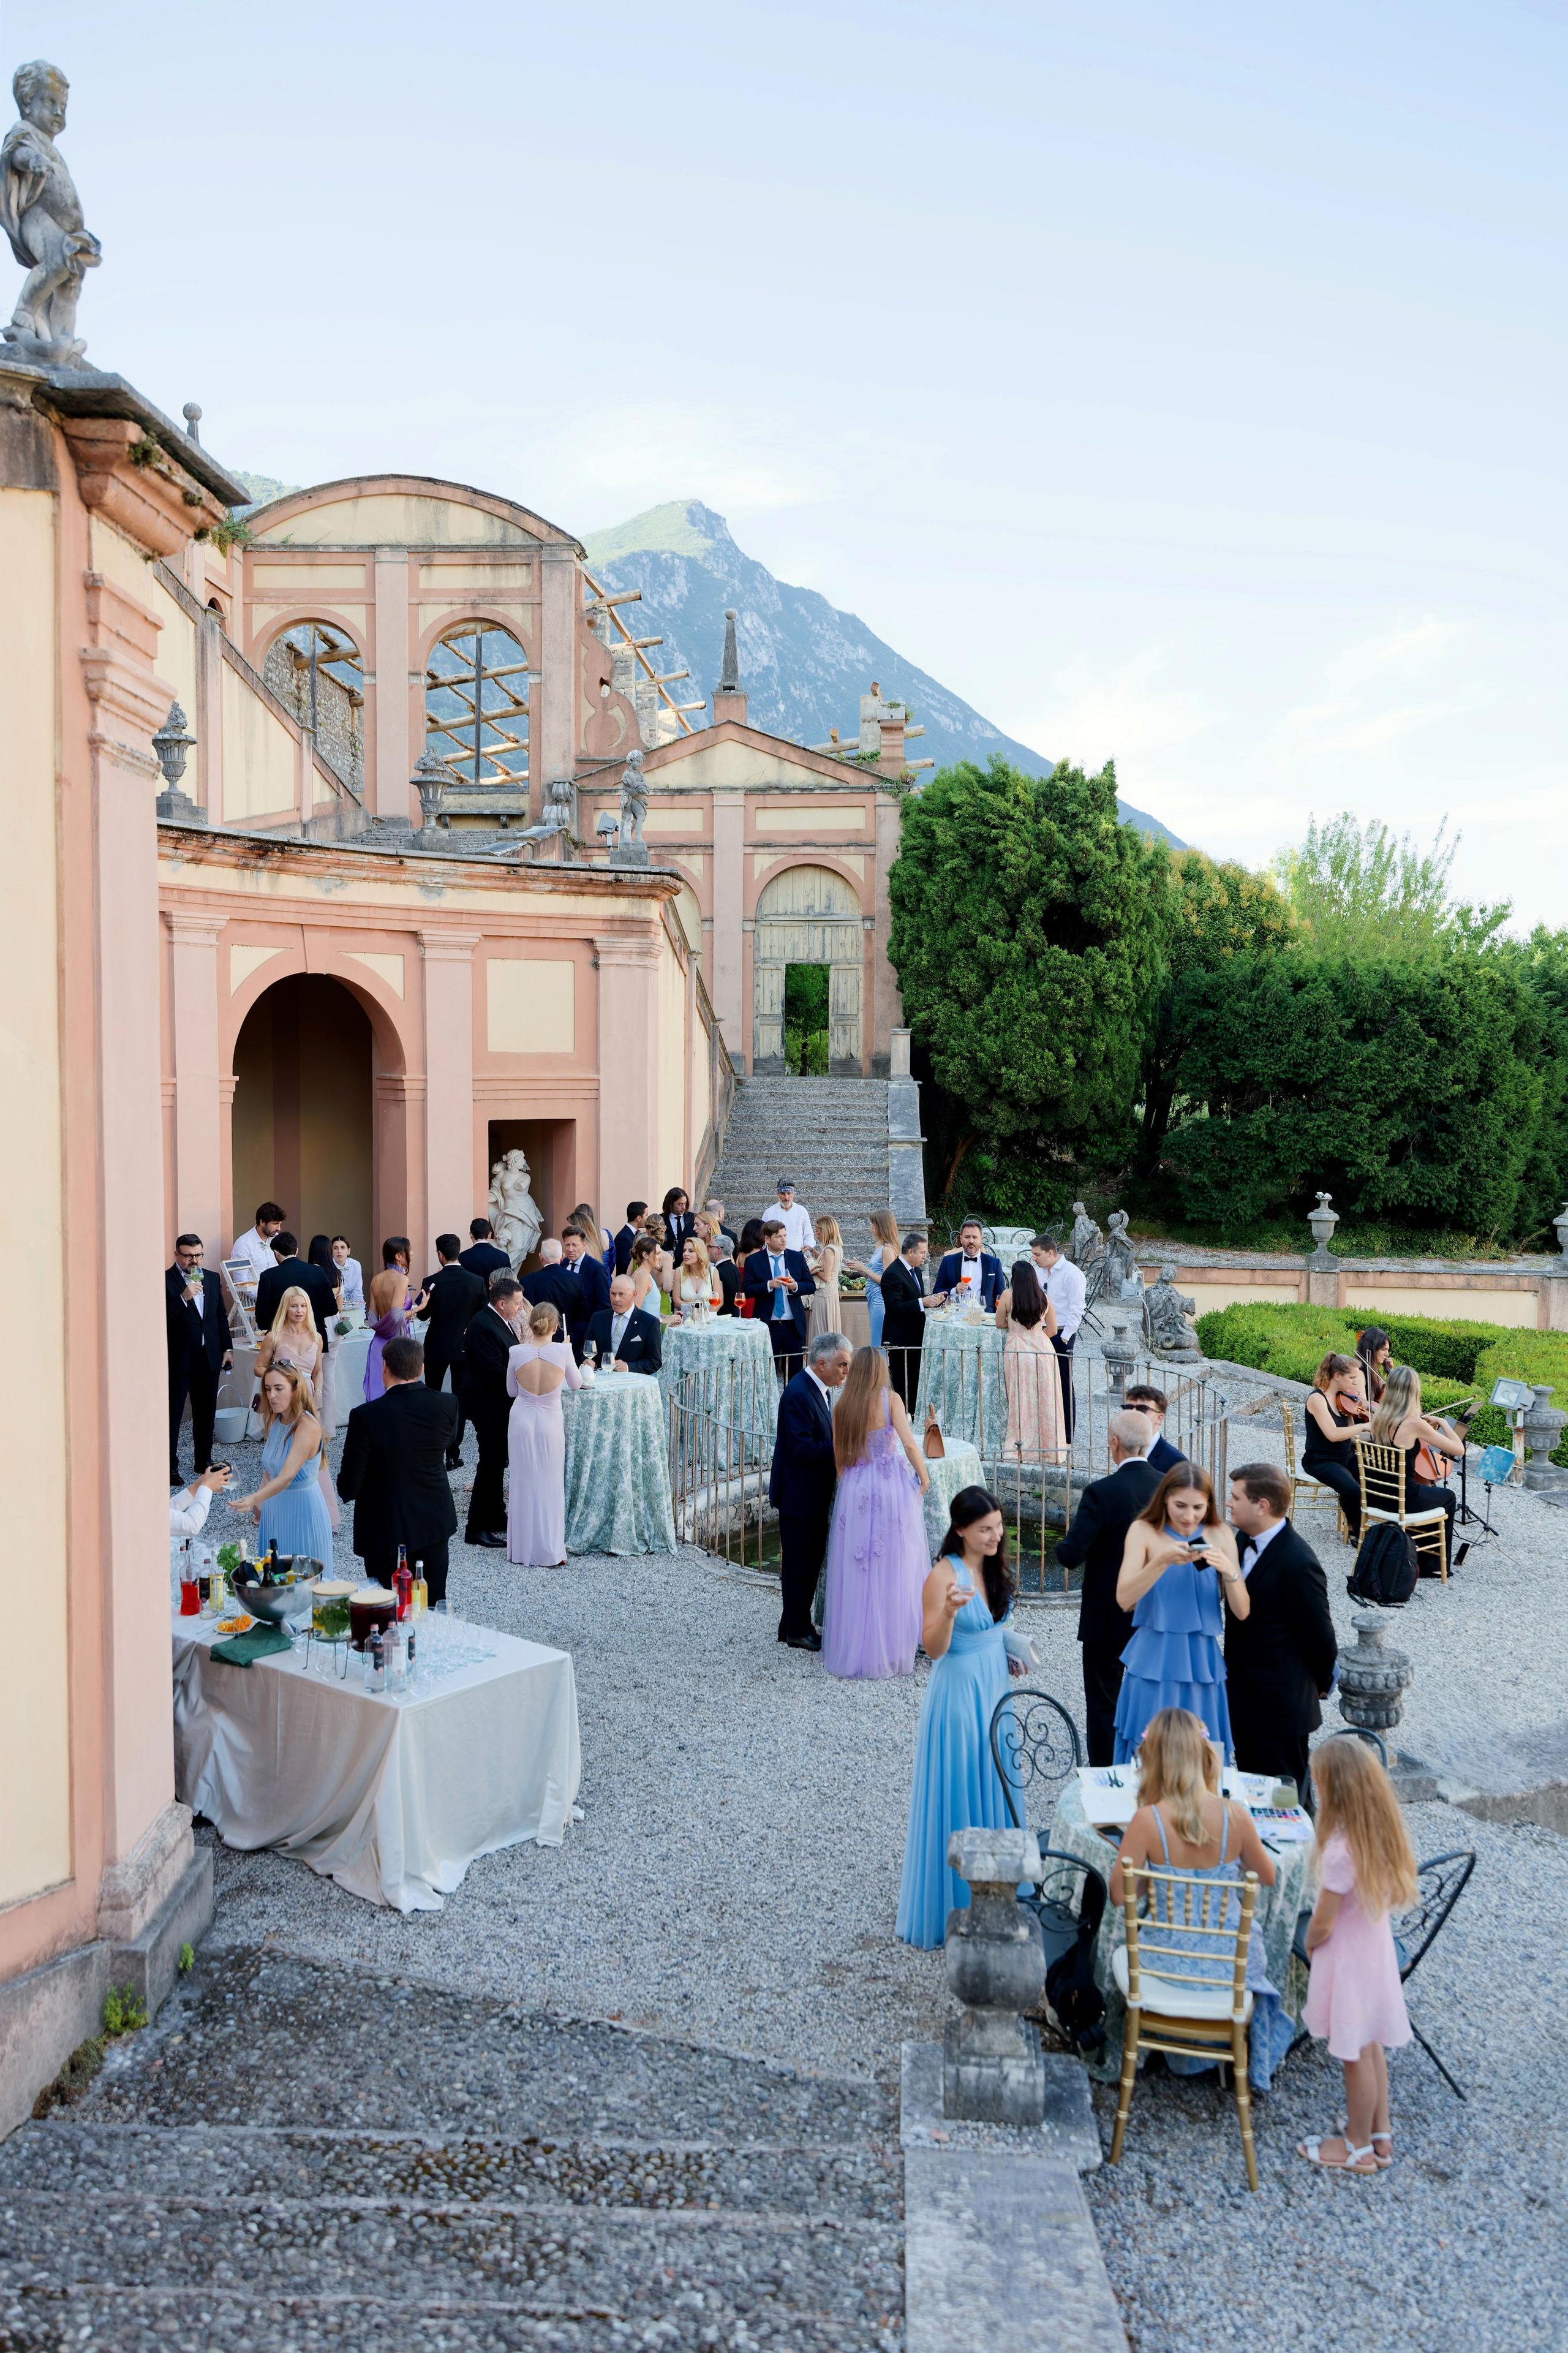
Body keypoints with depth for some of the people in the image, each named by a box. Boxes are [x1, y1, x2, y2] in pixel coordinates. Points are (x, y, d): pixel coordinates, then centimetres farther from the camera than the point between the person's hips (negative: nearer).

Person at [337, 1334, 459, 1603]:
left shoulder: (366, 1416, -22)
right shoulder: (447, 1404, -10)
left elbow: (349, 1487, -17)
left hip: (386, 1532, -3)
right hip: (435, 1525, 4)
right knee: (434, 1603, 18)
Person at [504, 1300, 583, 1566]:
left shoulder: (517, 1352, -11)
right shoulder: (563, 1351, -14)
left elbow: (511, 1391, 4)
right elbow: (576, 1384, 3)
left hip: (522, 1422, 1)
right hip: (550, 1424, -1)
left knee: (523, 1484, 13)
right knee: (550, 1486, 9)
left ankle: (522, 1550, 20)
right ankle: (550, 1552, 11)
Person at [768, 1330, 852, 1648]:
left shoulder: (820, 1389, 9)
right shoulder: (798, 1393, -23)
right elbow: (802, 1448, -27)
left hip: (815, 1494, 10)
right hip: (799, 1496, -10)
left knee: (811, 1561, 17)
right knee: (799, 1564, 2)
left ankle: (794, 1626, 28)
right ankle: (797, 1631, 14)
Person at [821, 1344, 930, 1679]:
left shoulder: (841, 1407, 2)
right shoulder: (889, 1399, -6)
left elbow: (839, 1457, 6)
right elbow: (909, 1444, -12)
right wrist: (924, 1477, 1)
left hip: (855, 1491, 3)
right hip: (892, 1489, -3)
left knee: (856, 1572, 10)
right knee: (894, 1570, 7)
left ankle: (854, 1648, 16)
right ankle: (893, 1645, 13)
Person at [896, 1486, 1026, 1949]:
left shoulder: (994, 1568, 3)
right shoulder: (944, 1576, -19)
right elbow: (933, 1649, -22)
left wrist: (1009, 1655, 4)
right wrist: (948, 1612, -38)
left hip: (994, 1688, 8)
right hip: (959, 1691, -7)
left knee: (993, 1786, 16)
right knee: (956, 1794, 2)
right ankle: (951, 1902, 16)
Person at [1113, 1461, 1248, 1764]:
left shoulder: (1220, 1535, 1)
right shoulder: (1144, 1531, -4)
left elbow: (1242, 1612, -2)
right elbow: (1124, 1598, -15)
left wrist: (1230, 1571, -20)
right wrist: (1163, 1561, -27)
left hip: (1202, 1665, 2)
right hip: (1153, 1664, -2)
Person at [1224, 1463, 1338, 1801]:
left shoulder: (1298, 1563, -25)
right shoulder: (1242, 1540, 1)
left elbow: (1320, 1637, -16)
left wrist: (1320, 1685, -2)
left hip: (1281, 1706, -8)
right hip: (1243, 1698, 8)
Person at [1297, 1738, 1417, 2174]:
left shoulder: (1341, 1850, -33)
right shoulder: (1382, 1833, -9)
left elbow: (1323, 1925, -24)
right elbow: (1389, 1894, 4)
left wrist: (1309, 1942, -1)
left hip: (1347, 1959, -7)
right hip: (1376, 1948, 7)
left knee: (1355, 2055, 12)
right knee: (1371, 2045, 24)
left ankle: (1359, 2147, 30)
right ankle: (1380, 2133, 40)